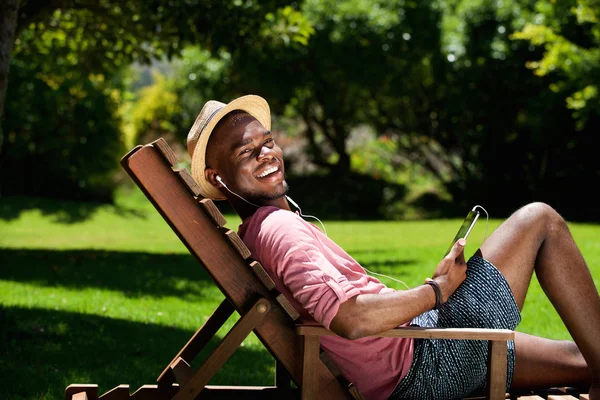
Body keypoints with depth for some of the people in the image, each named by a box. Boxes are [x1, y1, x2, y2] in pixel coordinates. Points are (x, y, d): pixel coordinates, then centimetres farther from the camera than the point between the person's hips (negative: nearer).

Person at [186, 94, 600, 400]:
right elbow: (352, 319, -32)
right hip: (432, 361, -10)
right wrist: (438, 290, -17)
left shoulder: (254, 234, 15)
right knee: (540, 219, -1)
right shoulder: (277, 229, -19)